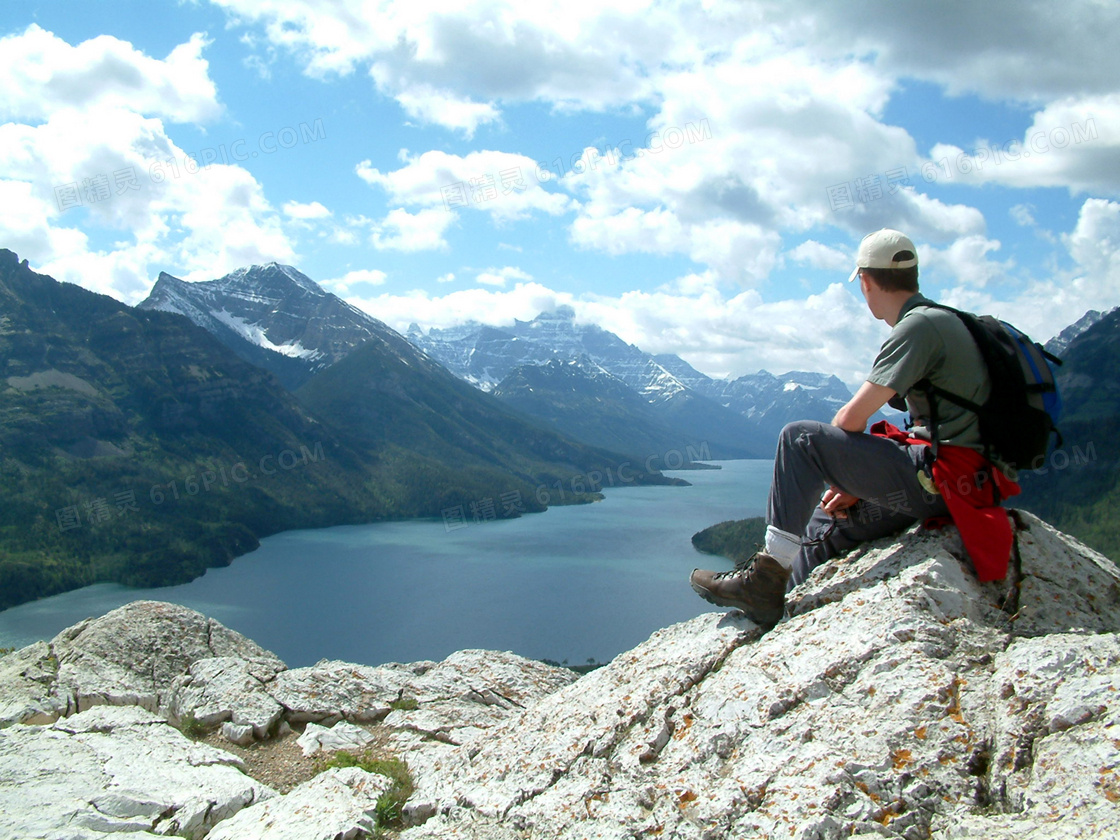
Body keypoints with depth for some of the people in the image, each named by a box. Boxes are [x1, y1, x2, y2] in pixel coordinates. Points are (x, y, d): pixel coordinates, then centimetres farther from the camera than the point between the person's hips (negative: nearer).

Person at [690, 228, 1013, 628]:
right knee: (825, 522, 19)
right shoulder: (937, 321, 17)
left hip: (937, 475, -10)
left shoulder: (919, 325, -14)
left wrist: (824, 458, 5)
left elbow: (852, 419, -18)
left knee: (799, 438, -14)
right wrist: (860, 482, 13)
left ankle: (768, 576, -14)